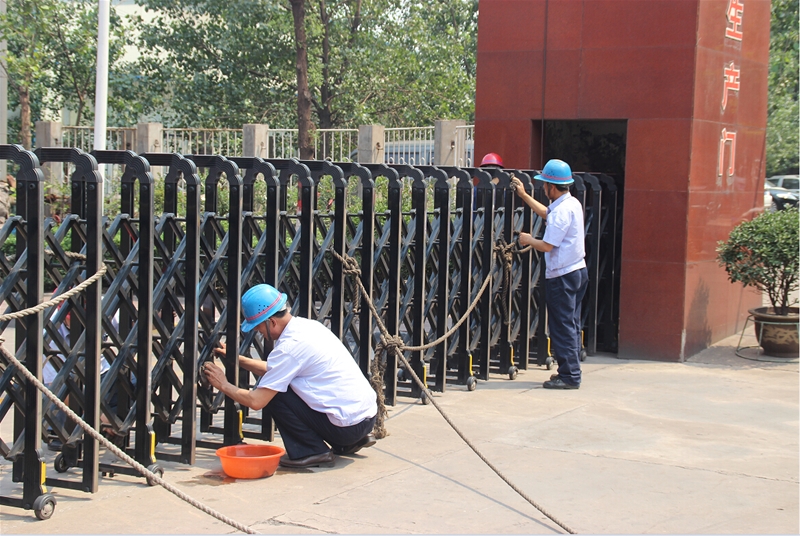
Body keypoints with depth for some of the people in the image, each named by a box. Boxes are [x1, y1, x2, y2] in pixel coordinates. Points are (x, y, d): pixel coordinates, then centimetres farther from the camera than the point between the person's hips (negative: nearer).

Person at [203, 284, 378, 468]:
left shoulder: (289, 347, -17)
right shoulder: (308, 325, 9)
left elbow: (255, 401, -14)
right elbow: (273, 370, 24)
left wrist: (223, 385, 1)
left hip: (348, 425, -9)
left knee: (272, 394, -4)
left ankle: (311, 452, -1)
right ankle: (349, 443, 20)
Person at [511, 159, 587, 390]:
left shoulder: (562, 210, -20)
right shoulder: (572, 203, 11)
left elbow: (547, 245, -21)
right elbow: (546, 213, 29)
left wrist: (528, 240, -2)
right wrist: (524, 195, 33)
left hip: (562, 276, -10)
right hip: (577, 271, 10)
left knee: (562, 326, -4)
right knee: (571, 324, 14)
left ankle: (568, 376, -2)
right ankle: (571, 372, 21)